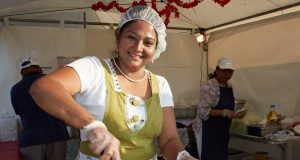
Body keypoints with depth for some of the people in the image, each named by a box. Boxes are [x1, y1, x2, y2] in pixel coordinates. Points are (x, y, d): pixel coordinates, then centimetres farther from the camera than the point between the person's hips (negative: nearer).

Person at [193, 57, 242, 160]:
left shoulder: (229, 86, 9)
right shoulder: (208, 86, -17)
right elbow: (202, 111, -22)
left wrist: (234, 114, 7)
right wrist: (224, 112, -28)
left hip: (222, 131, 8)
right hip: (207, 131, -8)